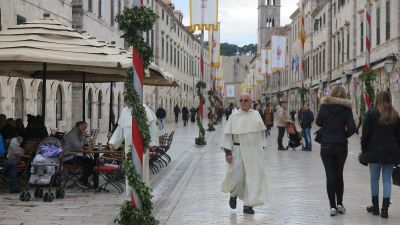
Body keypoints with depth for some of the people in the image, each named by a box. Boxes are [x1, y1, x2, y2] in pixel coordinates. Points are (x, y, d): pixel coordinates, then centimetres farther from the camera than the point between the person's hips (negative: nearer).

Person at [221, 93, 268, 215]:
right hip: (239, 151, -2)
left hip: (255, 151, 2)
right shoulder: (234, 116, -1)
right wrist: (228, 152, -8)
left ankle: (248, 204, 10)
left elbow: (261, 132, 13)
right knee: (237, 176, -2)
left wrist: (262, 147, 10)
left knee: (254, 176, 1)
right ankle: (233, 193, 31)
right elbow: (228, 135, -2)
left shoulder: (256, 115, 6)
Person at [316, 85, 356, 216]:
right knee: (339, 175, 17)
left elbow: (319, 123, 7)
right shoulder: (346, 109, -6)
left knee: (330, 176, 4)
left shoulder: (324, 106, -4)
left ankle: (333, 206, 0)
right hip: (341, 146, 0)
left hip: (326, 146, 0)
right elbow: (352, 128, -12)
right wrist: (344, 135, 6)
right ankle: (339, 204, 18)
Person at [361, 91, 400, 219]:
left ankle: (375, 207, 16)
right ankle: (384, 209, -2)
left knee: (374, 179, 9)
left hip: (374, 151, -3)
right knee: (387, 180, 4)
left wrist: (364, 150, 4)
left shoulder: (371, 114, -4)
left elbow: (365, 134, -5)